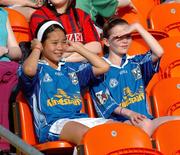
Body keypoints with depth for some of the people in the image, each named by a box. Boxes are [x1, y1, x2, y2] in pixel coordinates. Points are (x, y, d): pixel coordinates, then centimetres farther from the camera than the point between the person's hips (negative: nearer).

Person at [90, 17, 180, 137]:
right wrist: (128, 113, -21)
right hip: (118, 121, -4)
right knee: (145, 124, -37)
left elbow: (159, 52, -2)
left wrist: (138, 27, 0)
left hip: (144, 119, 4)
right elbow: (105, 102, -4)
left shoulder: (136, 62, 18)